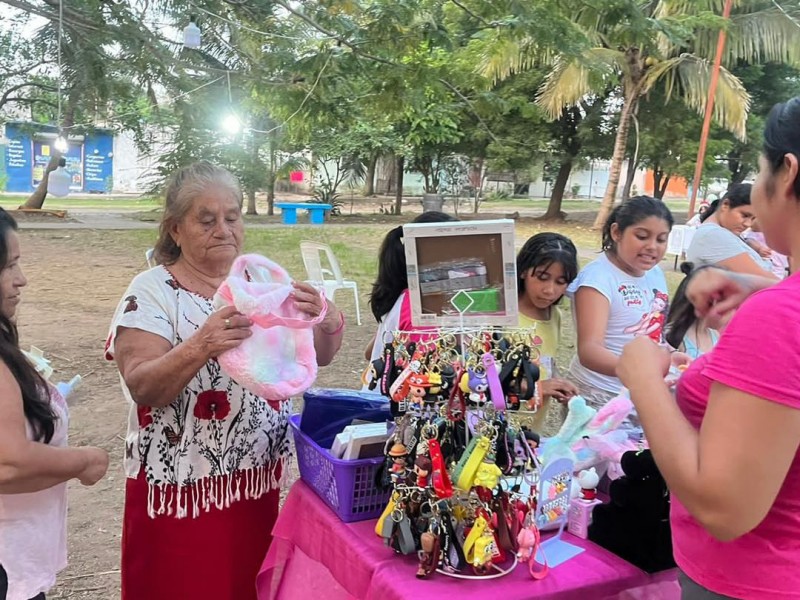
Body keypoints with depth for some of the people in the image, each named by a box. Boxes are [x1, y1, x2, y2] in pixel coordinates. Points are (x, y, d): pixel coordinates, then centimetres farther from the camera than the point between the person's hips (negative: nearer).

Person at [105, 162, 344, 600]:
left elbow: (319, 356, 0)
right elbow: (142, 388, -20)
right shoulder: (152, 291, -9)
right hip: (182, 488, -4)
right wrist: (199, 346, -37)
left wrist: (323, 319, -22)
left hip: (257, 480, 4)